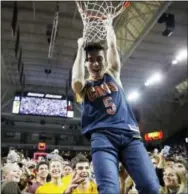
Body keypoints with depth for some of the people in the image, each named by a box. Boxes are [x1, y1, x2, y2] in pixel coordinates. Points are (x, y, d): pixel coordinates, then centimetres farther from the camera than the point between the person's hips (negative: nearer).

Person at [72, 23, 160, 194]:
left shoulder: (112, 74, 22)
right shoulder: (84, 86, 15)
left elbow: (112, 46, 16)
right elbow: (76, 79, -8)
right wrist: (81, 48, 3)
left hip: (129, 133, 2)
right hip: (102, 137, -2)